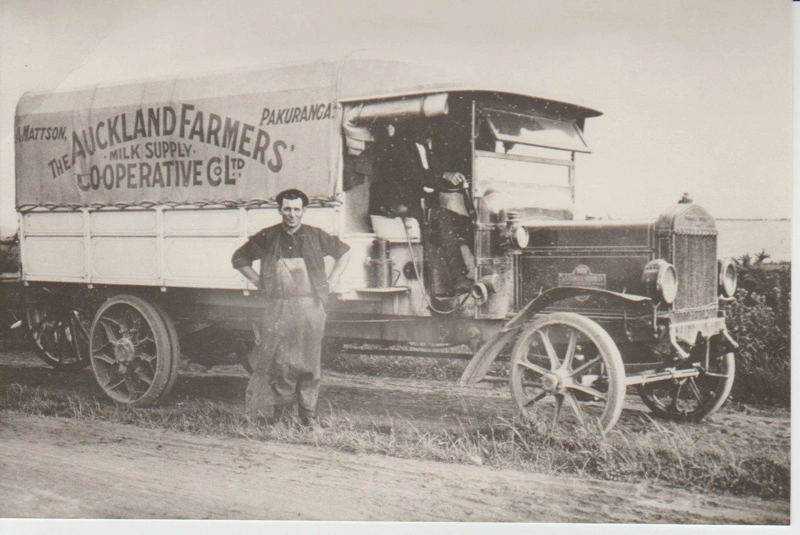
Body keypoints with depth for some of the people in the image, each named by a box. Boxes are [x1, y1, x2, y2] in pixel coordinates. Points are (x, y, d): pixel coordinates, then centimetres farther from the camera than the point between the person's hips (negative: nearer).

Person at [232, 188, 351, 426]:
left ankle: (308, 411, 12)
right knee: (279, 360, -5)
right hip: (278, 307, -1)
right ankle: (278, 407, 8)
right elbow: (239, 258, 18)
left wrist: (332, 280, 13)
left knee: (310, 360, 3)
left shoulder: (316, 236, 6)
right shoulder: (267, 237, 5)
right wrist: (259, 282, 9)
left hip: (310, 306, 1)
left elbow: (344, 252, 22)